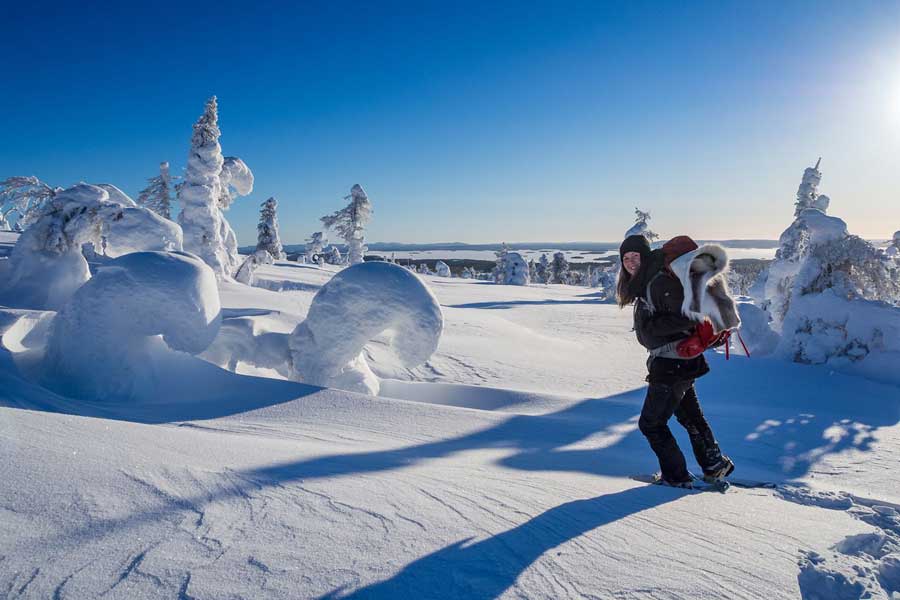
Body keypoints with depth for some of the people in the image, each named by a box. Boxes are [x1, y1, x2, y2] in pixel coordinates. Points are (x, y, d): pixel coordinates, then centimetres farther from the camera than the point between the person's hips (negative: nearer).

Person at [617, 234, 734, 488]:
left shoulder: (661, 281, -19)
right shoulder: (645, 284, 11)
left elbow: (685, 316, -25)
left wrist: (653, 325, -22)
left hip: (672, 364, -10)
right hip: (681, 362, 10)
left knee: (651, 423, -1)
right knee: (690, 416, 23)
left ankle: (676, 476, 11)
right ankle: (715, 465, 38)